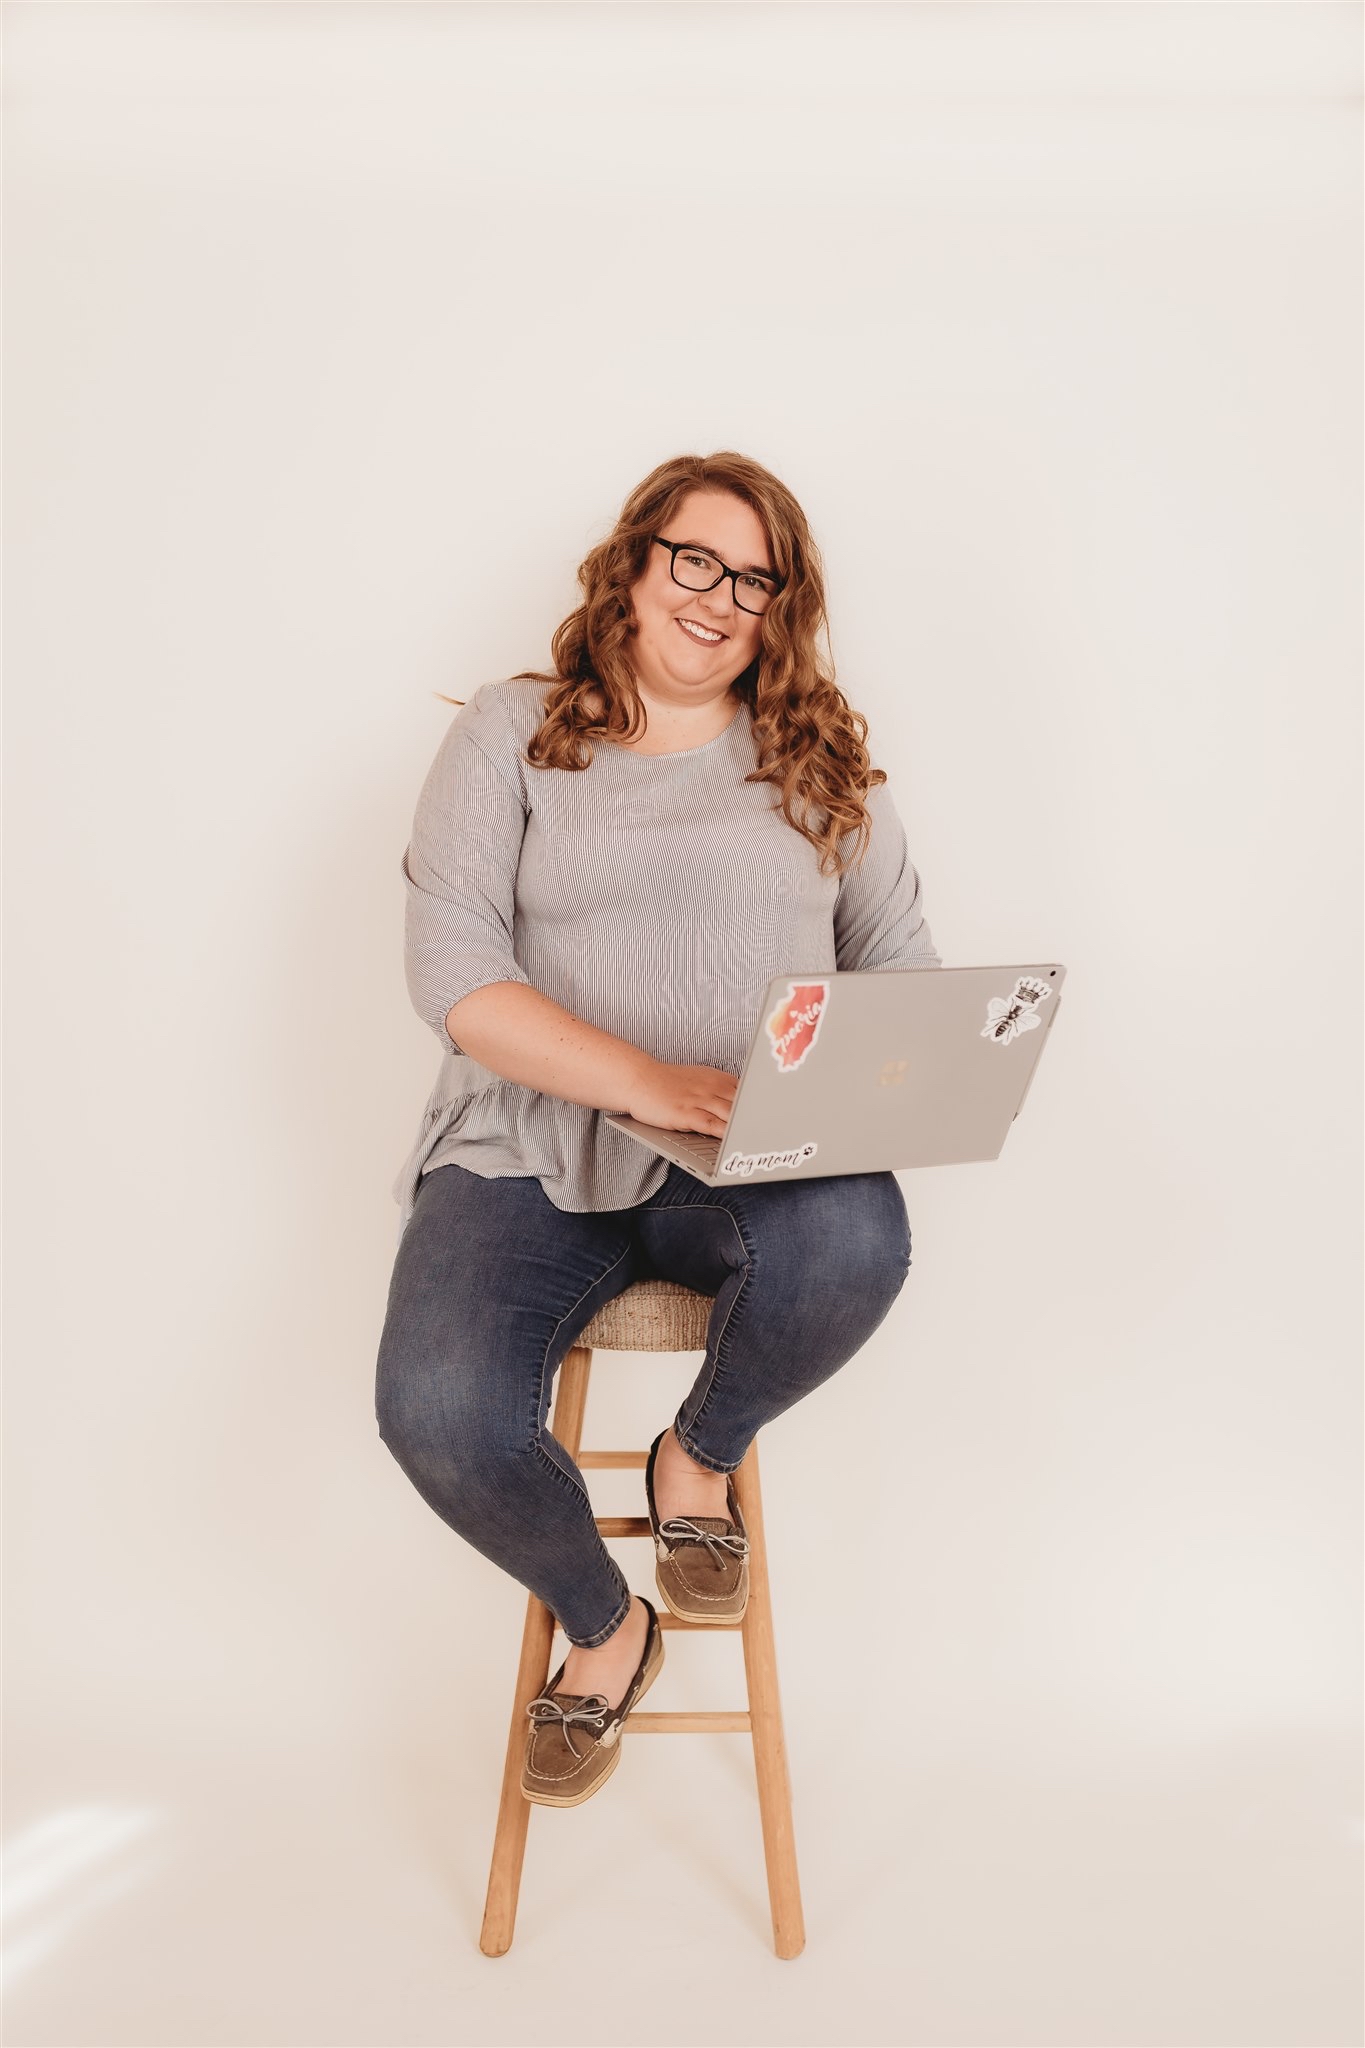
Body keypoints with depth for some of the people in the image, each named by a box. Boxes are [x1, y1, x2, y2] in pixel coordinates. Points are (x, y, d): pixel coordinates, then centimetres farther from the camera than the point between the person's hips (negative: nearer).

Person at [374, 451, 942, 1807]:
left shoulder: (821, 763, 15)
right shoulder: (510, 732, 6)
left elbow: (903, 962, 14)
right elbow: (452, 969, -6)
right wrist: (645, 1080, -20)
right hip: (534, 1150, -1)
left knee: (857, 1237, -35)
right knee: (437, 1408, -27)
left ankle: (700, 1456, 1)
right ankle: (603, 1628, 10)